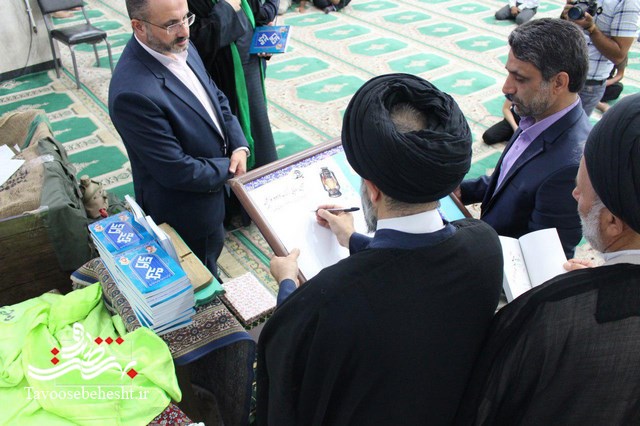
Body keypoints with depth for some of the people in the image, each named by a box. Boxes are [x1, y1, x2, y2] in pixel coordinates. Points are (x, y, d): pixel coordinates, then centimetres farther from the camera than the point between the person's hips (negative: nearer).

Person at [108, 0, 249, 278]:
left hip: (214, 180, 8)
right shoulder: (133, 92, -35)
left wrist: (239, 145, -10)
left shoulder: (181, 47, -9)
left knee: (214, 246, 32)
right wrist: (229, 169, -15)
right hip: (185, 213, -8)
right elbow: (177, 171, -30)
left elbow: (216, 98, 5)